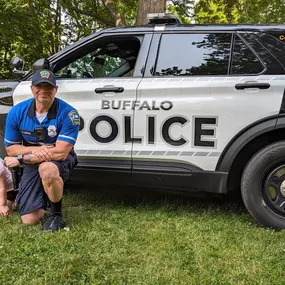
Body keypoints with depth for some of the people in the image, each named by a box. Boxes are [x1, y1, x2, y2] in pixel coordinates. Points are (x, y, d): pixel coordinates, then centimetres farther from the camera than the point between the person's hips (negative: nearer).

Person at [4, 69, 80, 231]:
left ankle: (56, 213, -14)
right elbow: (10, 149, -3)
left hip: (60, 161, -3)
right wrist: (34, 150, -24)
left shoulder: (68, 114, -23)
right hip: (32, 165, 4)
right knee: (29, 220, -3)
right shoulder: (17, 112, -11)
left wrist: (21, 159, -24)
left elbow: (60, 153, -26)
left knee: (47, 169, -42)